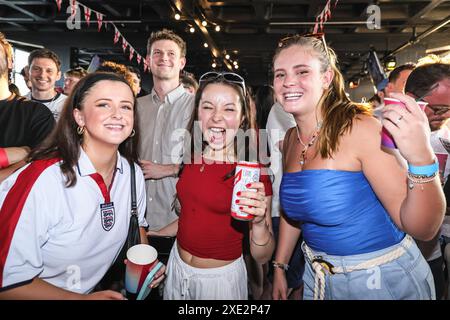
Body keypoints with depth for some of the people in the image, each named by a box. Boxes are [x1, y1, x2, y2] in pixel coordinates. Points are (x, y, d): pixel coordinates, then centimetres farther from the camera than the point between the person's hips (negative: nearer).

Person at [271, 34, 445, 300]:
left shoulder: (360, 130, -22)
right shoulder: (291, 138, -3)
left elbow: (422, 229, -23)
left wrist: (422, 159, -39)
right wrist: (280, 266, 12)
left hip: (384, 281, -5)